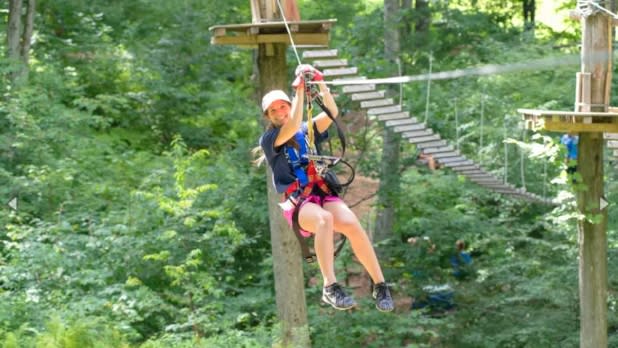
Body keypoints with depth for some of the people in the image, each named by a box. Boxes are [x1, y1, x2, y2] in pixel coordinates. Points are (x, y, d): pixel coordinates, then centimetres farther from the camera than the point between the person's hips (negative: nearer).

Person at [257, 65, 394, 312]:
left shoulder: (307, 132, 19)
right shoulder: (268, 140, 7)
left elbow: (331, 113, 2)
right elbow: (292, 127, -12)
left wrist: (320, 83, -10)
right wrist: (300, 89, -12)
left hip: (323, 193, 3)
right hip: (297, 203, -3)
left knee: (352, 223, -28)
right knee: (324, 219, -38)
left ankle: (380, 286, -23)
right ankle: (330, 287, -45)